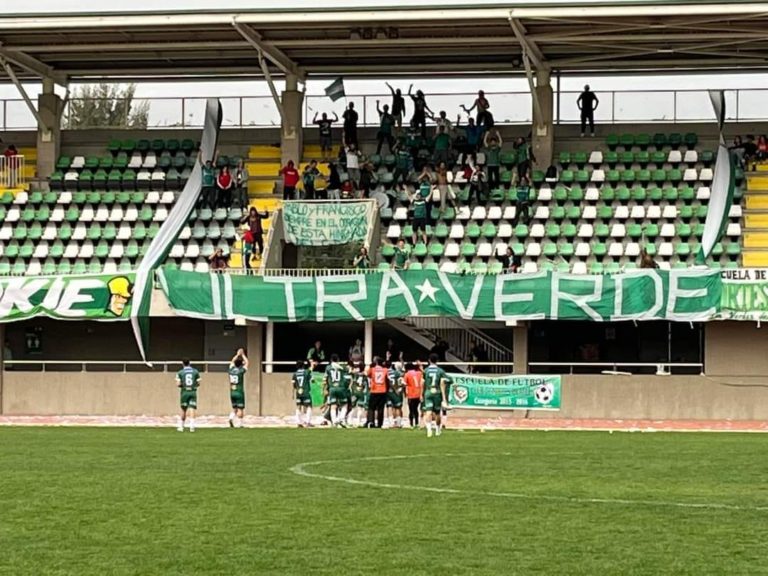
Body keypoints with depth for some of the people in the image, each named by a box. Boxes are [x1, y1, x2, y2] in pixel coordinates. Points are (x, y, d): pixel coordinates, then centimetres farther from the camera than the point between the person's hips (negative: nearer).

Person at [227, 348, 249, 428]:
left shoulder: (231, 370, 0)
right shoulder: (241, 371, -12)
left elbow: (232, 362, 21)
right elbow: (246, 363, 3)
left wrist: (237, 355, 27)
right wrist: (243, 355, 15)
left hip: (232, 392, 5)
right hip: (240, 392, -5)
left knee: (234, 408, 16)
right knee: (240, 409, 2)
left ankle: (231, 417, -10)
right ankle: (239, 424, -1)